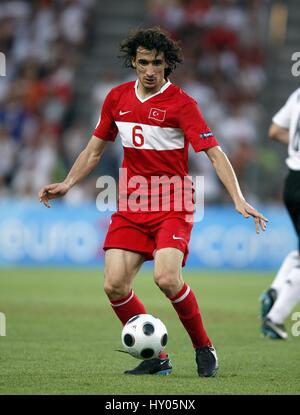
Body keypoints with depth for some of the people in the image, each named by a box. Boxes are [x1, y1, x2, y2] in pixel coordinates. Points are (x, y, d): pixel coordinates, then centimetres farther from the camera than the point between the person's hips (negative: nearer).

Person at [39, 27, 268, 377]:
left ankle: (204, 349, -3)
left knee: (166, 277, -25)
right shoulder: (117, 98, 7)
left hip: (172, 207, -5)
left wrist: (238, 199, -26)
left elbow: (214, 153, -15)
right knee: (114, 285, -10)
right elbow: (94, 150, 19)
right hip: (130, 207, 5)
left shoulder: (180, 103, -9)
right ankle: (155, 357, 7)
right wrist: (66, 184, 6)